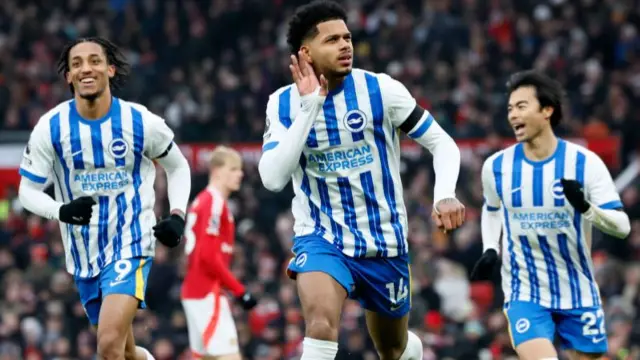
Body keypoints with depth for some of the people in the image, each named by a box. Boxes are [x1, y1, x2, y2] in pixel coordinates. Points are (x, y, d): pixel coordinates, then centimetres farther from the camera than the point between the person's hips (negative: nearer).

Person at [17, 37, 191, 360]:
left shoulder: (141, 122, -10)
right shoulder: (51, 127, -9)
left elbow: (178, 167, 8)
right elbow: (28, 191, -3)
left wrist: (177, 215, -8)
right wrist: (61, 210, -24)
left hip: (130, 245, -3)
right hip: (83, 252, 3)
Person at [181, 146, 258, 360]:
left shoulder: (202, 201, 17)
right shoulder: (215, 203, -12)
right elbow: (208, 256, -20)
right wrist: (240, 291, -16)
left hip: (195, 292, 10)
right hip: (208, 294, -10)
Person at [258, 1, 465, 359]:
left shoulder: (381, 89, -10)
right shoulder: (284, 103, -6)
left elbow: (443, 144, -4)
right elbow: (273, 178, -19)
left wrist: (445, 195, -24)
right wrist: (310, 107, -24)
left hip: (385, 240, 1)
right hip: (321, 236, -1)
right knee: (322, 323, -30)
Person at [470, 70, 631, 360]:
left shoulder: (585, 163, -12)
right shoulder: (497, 166, -3)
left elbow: (622, 226, -14)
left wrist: (586, 208, -33)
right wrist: (490, 250, 2)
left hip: (578, 293, 0)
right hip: (525, 294, 0)